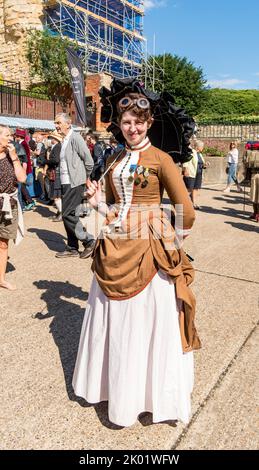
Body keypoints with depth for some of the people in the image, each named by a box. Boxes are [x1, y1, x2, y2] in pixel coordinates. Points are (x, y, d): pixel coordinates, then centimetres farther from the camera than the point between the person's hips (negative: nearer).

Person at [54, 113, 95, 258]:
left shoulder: (75, 138, -11)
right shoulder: (64, 140, 15)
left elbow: (89, 161, -14)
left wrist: (85, 178, -3)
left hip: (75, 183, -9)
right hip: (66, 183, 9)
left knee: (68, 215, -10)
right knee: (68, 215, 10)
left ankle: (89, 240, 3)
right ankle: (72, 248, 19)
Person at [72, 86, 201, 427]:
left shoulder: (160, 159, -6)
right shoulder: (114, 161, 11)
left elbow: (186, 212, -7)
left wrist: (174, 237, 5)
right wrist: (98, 203, -2)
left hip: (150, 248, -5)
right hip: (115, 248, 6)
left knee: (149, 319, 5)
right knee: (113, 318, 14)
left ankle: (149, 390, 28)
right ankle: (112, 382, 37)